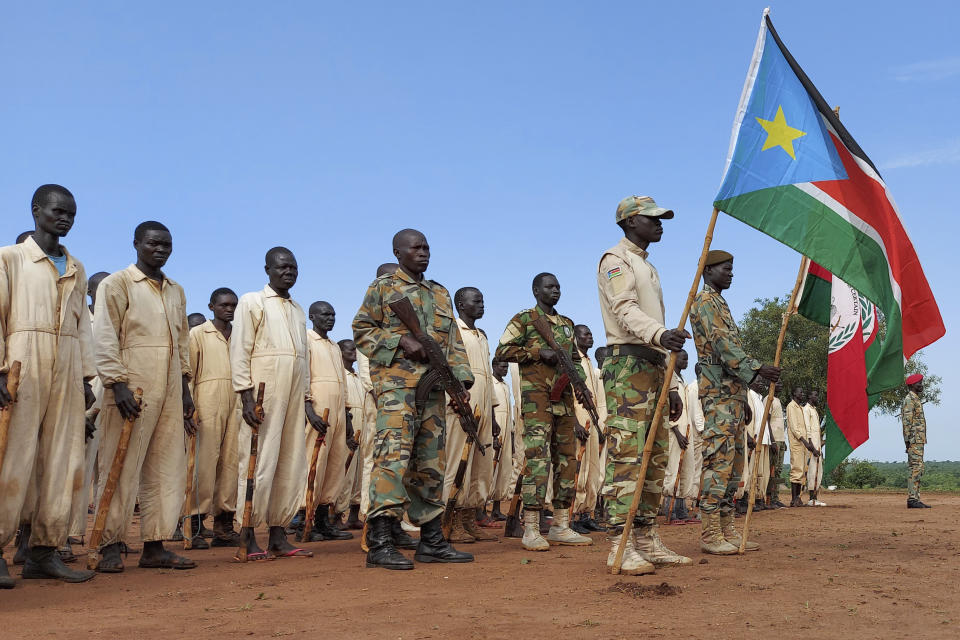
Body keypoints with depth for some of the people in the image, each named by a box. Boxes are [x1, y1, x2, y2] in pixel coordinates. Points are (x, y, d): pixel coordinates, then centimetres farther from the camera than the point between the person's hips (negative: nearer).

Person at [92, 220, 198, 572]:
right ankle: (110, 546, 3)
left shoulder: (176, 291, 19)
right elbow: (105, 337, -8)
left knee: (167, 467, 5)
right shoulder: (117, 284, 0)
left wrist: (185, 388, 16)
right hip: (132, 387, -6)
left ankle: (154, 545, 11)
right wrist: (117, 383, -17)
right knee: (123, 467, -4)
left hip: (170, 391, 6)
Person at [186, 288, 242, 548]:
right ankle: (197, 528, -6)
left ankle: (224, 526, 7)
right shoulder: (198, 334, 7)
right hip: (208, 403, -4)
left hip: (236, 404, 4)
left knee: (231, 461, 2)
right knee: (205, 461, -9)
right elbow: (188, 373, 2)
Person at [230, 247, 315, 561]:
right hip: (263, 393, -6)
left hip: (293, 396, 6)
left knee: (291, 465, 4)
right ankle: (248, 538, -2)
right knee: (259, 463, -8)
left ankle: (278, 536, 10)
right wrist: (246, 396, -15)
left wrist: (307, 402, 15)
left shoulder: (298, 311, 21)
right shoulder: (251, 302, 2)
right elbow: (239, 350, -5)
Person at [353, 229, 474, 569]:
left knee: (431, 463, 8)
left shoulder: (440, 293, 22)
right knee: (393, 454, -17)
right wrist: (402, 342, -13)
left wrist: (461, 381, 6)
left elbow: (454, 342, 19)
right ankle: (380, 543, -18)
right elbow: (361, 330, 0)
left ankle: (432, 541, 14)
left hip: (433, 388, 6)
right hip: (396, 383, -6)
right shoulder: (383, 287, 6)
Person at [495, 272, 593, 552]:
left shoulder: (567, 324, 21)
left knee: (567, 459, 6)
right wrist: (538, 352, -14)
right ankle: (531, 530, -13)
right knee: (537, 457, -14)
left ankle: (561, 526, 13)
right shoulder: (524, 319, 3)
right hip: (537, 397, -7)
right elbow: (503, 351, -5)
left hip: (564, 399, 7)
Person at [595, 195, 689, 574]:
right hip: (628, 364, -9)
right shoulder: (615, 259, 0)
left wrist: (672, 384, 20)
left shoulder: (648, 267, 27)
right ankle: (620, 546, -14)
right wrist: (660, 333, -37)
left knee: (655, 457, 7)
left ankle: (647, 539, 12)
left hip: (654, 367, 9)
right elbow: (626, 311, -17)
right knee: (626, 455, -13)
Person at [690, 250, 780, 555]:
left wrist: (742, 400, 23)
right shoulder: (704, 301, -4)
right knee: (718, 458, -13)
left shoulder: (721, 304, 26)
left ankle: (727, 531, 10)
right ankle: (710, 533, -13)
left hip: (732, 392, 10)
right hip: (717, 392, -10)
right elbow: (720, 343, -17)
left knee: (733, 461, 8)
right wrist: (757, 368, -25)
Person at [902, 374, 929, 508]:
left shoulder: (916, 399, 22)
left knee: (918, 470, 9)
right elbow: (907, 421, -17)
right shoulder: (909, 399, -9)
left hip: (919, 441, 10)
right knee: (915, 468, -12)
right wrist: (908, 440, -21)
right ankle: (912, 499, -14)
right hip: (914, 440, -10)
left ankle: (915, 499, 10)